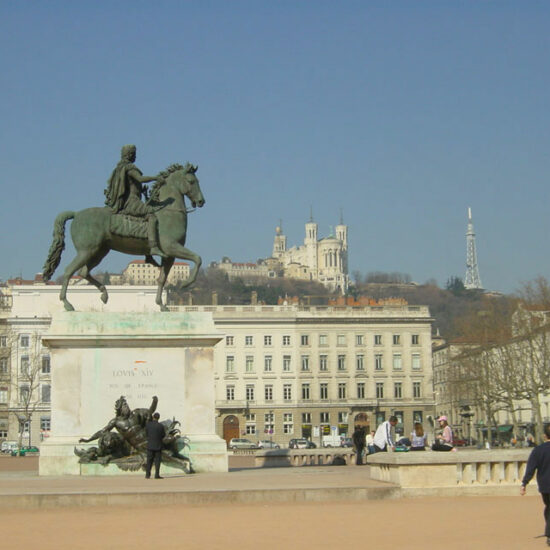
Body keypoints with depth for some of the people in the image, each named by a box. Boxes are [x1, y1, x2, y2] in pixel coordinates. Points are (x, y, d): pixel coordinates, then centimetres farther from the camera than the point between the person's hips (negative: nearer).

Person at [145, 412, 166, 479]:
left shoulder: (148, 424, -7)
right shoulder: (160, 426, -13)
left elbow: (146, 432, 7)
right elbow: (163, 435, -1)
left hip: (150, 445, 2)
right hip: (158, 446, -2)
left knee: (149, 461, 9)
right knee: (157, 461, 3)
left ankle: (147, 475, 7)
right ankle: (157, 475, -1)